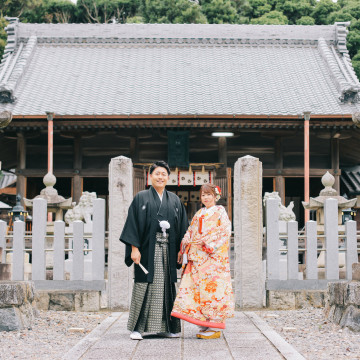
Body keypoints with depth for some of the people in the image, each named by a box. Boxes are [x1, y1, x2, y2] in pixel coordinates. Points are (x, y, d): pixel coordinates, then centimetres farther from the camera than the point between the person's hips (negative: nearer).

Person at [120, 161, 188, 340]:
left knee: (167, 286, 5)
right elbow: (133, 223, -3)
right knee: (144, 286, -4)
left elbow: (182, 226, 12)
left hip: (168, 250, 4)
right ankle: (137, 328, 1)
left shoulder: (174, 200, 13)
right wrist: (134, 248, -13)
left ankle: (166, 327, 12)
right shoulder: (141, 198, 3)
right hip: (148, 249, -3)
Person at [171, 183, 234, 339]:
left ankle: (215, 328, -6)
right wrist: (183, 249, 10)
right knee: (196, 288, 0)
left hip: (213, 257, -6)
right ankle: (204, 325, 6)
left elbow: (225, 233, -7)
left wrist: (207, 242, -15)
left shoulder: (220, 212, 3)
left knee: (212, 287, -9)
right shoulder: (199, 214, 21)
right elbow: (190, 232, 22)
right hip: (197, 257, 6)